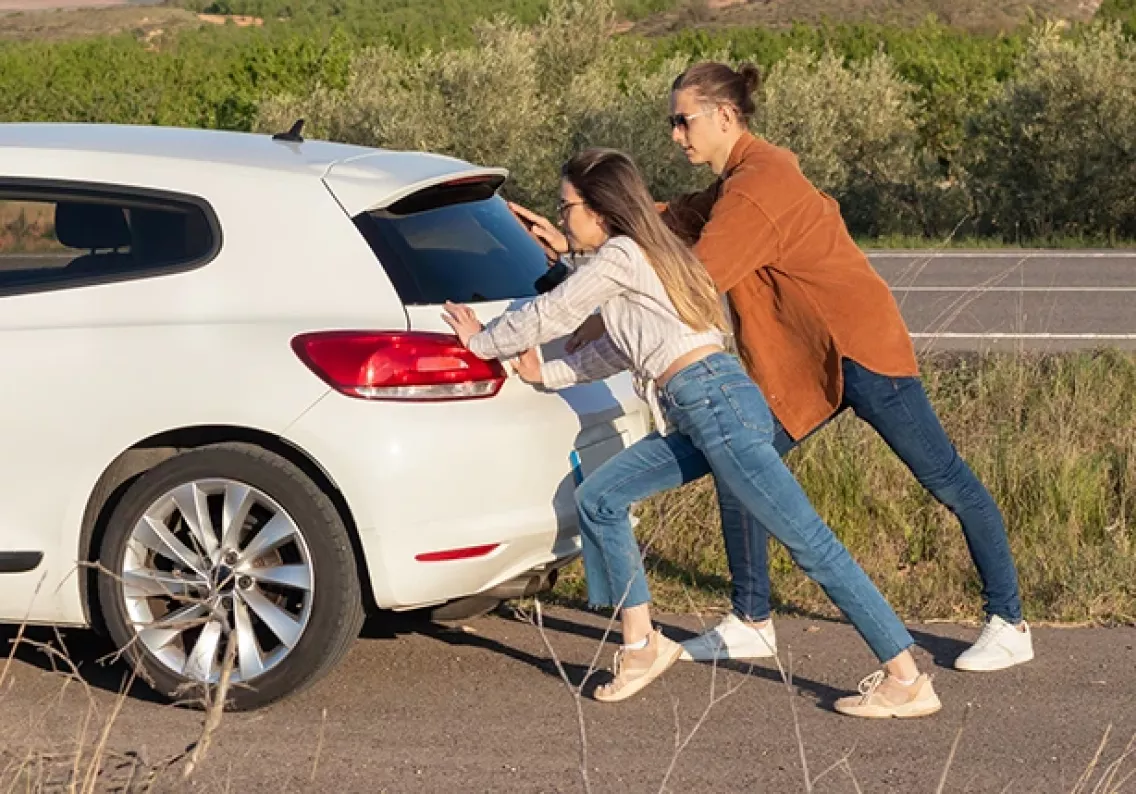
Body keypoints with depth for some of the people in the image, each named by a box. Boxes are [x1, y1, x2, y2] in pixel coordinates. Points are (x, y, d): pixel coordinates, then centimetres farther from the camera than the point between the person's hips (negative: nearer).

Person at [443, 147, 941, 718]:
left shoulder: (620, 255, -4)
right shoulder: (645, 257, 24)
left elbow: (549, 316, 3)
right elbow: (618, 349, 31)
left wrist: (482, 341, 18)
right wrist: (547, 374, 27)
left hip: (717, 403, -10)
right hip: (694, 415, 10)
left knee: (809, 543, -11)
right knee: (598, 499, 10)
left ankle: (907, 680, -11)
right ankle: (641, 645, 14)